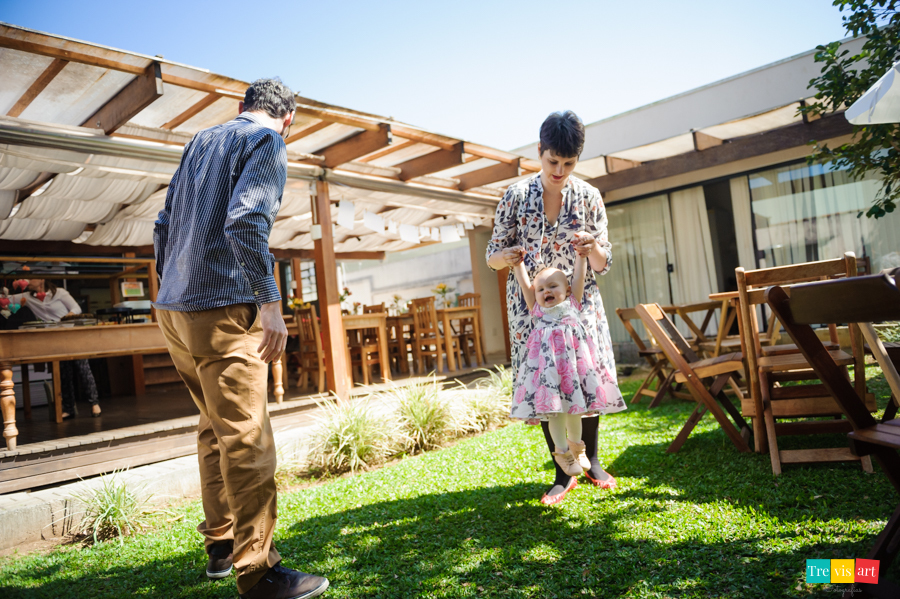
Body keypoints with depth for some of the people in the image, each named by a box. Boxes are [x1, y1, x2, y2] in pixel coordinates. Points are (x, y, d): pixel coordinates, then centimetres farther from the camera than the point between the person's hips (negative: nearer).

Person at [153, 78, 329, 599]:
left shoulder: (202, 140, 20)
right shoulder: (268, 142, -4)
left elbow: (164, 226, 21)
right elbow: (245, 222, -20)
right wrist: (270, 302, -21)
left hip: (172, 307, 9)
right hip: (220, 309, -9)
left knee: (217, 429, 18)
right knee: (248, 441, -6)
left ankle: (222, 543, 28)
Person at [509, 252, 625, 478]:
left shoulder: (572, 303, 11)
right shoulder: (536, 309, 10)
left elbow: (579, 277, 8)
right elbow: (524, 283, 8)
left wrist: (581, 255, 4)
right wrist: (518, 263, 5)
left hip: (574, 358, 1)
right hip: (547, 362, -1)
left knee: (574, 404, 12)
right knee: (554, 408, -1)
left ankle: (575, 446, 33)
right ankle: (562, 452, 16)